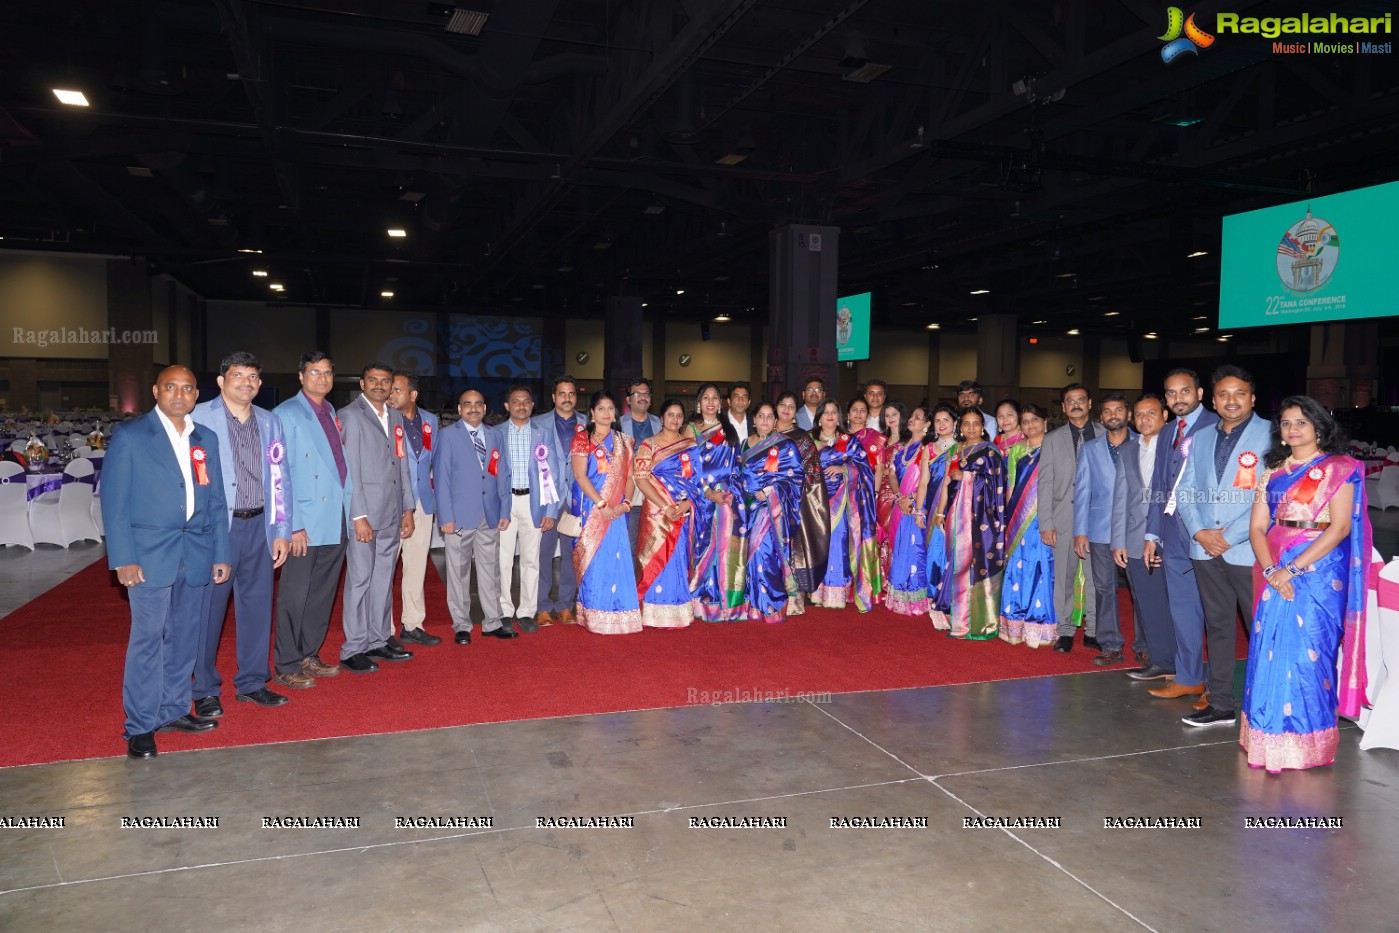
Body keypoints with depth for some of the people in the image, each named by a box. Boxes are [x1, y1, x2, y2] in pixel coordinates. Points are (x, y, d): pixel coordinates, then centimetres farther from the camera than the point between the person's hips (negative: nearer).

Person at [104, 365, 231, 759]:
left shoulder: (206, 439, 12)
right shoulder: (130, 436, -1)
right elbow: (114, 501, -5)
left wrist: (221, 553, 8)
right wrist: (123, 558, -11)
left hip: (196, 553, 5)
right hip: (150, 553, -4)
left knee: (185, 637, 10)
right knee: (147, 638, -3)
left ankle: (173, 711, 23)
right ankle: (140, 727, 7)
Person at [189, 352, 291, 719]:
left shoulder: (270, 422, 10)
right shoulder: (199, 418, -4)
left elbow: (279, 478, 10)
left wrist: (281, 531, 7)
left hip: (258, 526, 4)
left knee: (257, 604, 10)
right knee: (208, 608, 3)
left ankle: (251, 683, 24)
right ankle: (205, 691, 18)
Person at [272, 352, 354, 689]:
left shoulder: (333, 415, 15)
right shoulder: (286, 414, -6)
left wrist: (352, 512, 9)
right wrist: (293, 525, -16)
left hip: (336, 523, 7)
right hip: (305, 525, -7)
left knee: (322, 595, 14)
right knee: (295, 596, 1)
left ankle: (309, 657, 26)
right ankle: (287, 667, 11)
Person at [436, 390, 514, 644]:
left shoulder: (495, 436, 12)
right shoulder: (448, 436, 0)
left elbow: (502, 475, 11)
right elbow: (442, 477, -4)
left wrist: (505, 511, 5)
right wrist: (446, 516, -10)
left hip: (490, 516, 3)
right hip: (460, 516, -3)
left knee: (490, 571, 8)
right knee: (459, 573, 4)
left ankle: (493, 622, 18)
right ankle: (461, 626, 14)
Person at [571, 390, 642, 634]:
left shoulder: (623, 441, 12)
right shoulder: (582, 439, 1)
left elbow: (629, 476, 9)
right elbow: (580, 476, -9)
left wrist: (626, 503, -8)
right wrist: (602, 504, -16)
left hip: (615, 510, 3)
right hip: (590, 508, -3)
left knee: (616, 559, 0)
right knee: (593, 559, -2)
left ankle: (616, 613, 7)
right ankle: (595, 617, 5)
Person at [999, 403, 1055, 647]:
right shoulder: (1016, 451, 14)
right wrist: (1009, 517, 7)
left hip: (1043, 519, -4)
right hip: (1018, 518, 4)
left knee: (1042, 568, -4)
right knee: (1017, 567, 4)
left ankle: (1040, 627, 3)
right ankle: (1016, 625, 10)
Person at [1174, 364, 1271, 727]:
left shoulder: (1271, 436, -4)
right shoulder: (1202, 439, 14)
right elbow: (1185, 490, 12)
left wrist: (1231, 536, -14)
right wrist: (1199, 531, -4)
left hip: (1249, 551, -5)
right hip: (1206, 549, 5)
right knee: (1217, 627, 11)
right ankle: (1221, 705, 20)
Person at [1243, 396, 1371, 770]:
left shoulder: (1340, 469, -1)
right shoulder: (1272, 472, 12)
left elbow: (1340, 527, -11)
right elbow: (1257, 527, 7)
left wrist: (1293, 569, -17)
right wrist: (1271, 571, -10)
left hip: (1319, 571, -4)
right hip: (1275, 573, 4)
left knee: (1308, 650, -3)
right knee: (1269, 650, 4)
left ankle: (1306, 742, 10)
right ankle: (1271, 736, 15)